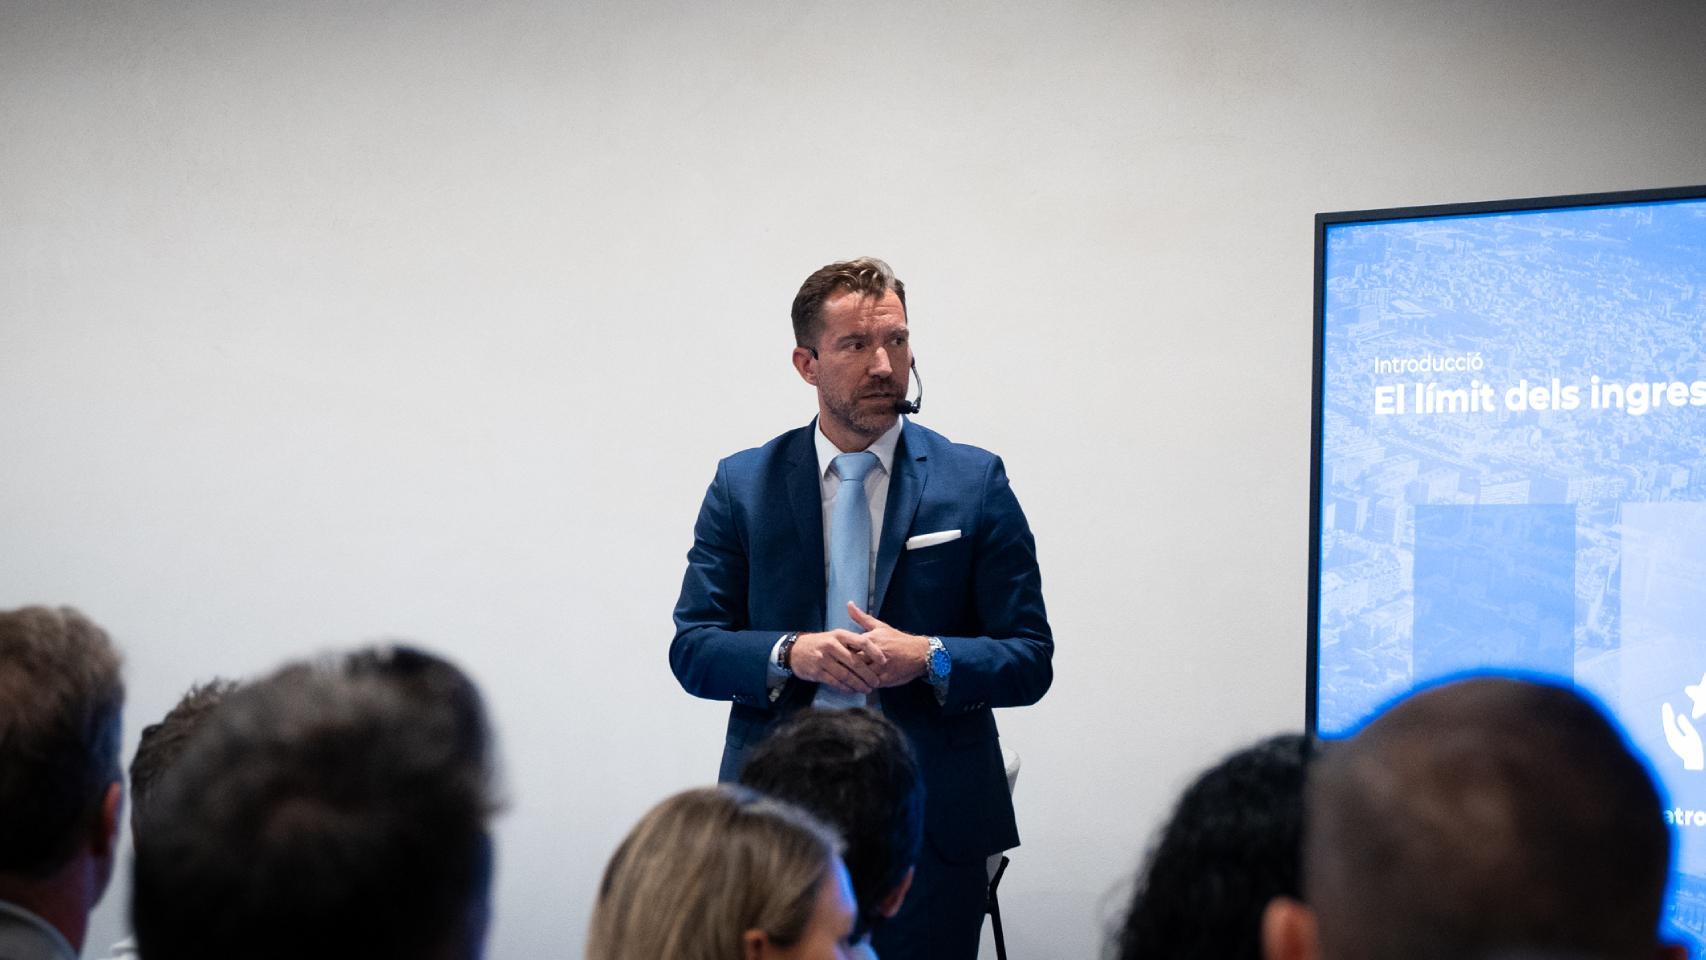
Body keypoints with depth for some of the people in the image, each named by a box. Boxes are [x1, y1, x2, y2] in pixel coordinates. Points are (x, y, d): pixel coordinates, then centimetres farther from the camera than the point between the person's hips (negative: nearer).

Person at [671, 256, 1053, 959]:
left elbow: (1030, 661, 1)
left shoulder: (975, 482, 3)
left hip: (933, 822, 0)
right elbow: (692, 649, 3)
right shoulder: (742, 485, 6)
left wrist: (928, 659, -17)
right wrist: (790, 655, -16)